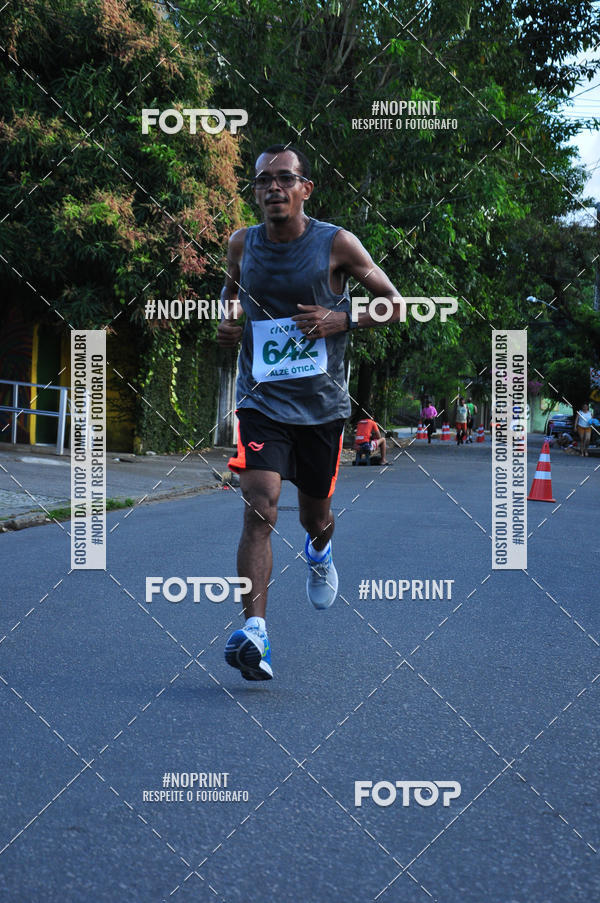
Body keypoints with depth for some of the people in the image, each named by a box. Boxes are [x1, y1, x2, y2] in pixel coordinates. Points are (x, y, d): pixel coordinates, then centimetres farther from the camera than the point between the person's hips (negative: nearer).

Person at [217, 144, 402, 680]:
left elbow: (393, 305, 1)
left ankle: (319, 552, 56)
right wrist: (229, 320, 2)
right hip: (262, 400, 0)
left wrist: (340, 320, -16)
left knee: (315, 513, 17)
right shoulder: (242, 244, 2)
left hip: (323, 404, 0)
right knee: (260, 509, -20)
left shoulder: (337, 244, -6)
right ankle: (255, 632, -25)